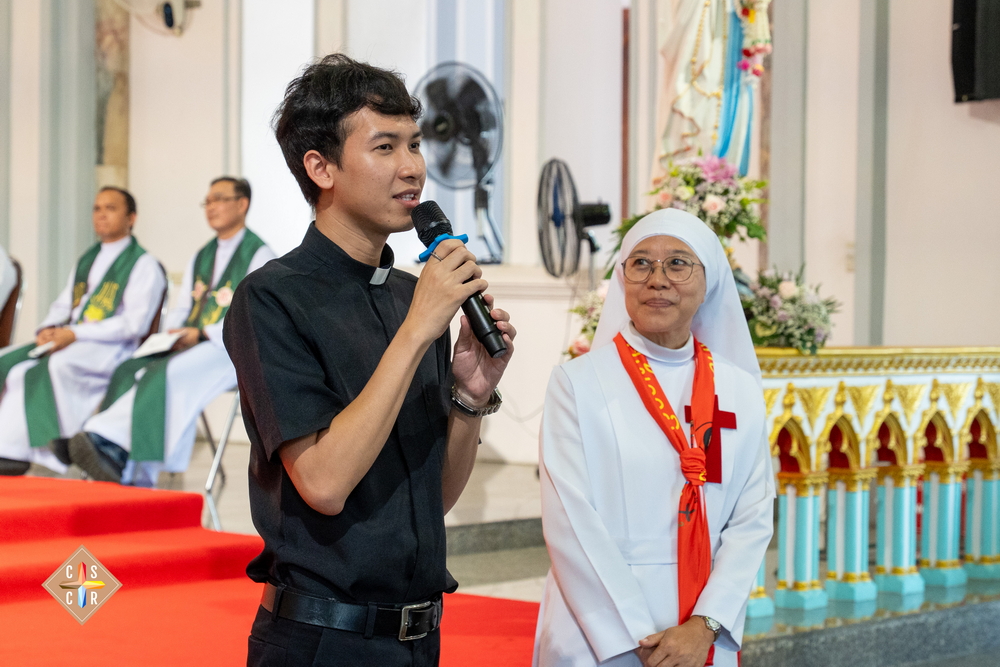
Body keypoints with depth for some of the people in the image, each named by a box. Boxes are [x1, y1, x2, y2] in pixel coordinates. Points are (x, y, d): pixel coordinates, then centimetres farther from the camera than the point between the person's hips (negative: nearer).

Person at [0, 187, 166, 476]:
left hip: (111, 347, -7)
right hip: (70, 342, 7)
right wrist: (49, 329, 0)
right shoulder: (85, 261, 25)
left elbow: (135, 324, -11)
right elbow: (62, 305, 26)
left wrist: (76, 333, -17)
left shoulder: (143, 265, 1)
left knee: (59, 364, -36)